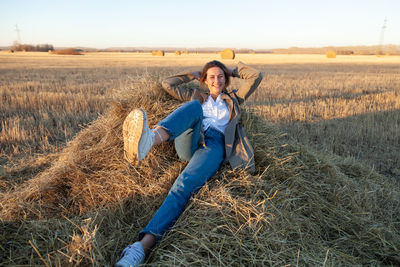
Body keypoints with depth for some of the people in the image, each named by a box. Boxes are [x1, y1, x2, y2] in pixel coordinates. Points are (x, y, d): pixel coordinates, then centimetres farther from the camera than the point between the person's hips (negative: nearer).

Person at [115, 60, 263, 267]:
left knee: (185, 185, -34)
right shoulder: (198, 97, 33)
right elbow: (167, 84, 32)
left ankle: (143, 245, -50)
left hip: (215, 145, -2)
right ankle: (148, 140, -61)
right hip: (189, 142, 2)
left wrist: (234, 70, 36)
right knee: (194, 107, -31)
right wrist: (192, 75, 36)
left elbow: (256, 76, 24)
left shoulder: (233, 99, 31)